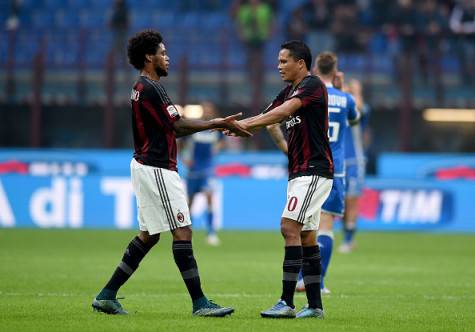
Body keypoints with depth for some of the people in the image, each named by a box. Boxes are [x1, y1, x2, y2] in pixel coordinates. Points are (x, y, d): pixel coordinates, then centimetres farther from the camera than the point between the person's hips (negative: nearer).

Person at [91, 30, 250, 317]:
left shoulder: (143, 88, 16)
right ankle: (200, 303, -7)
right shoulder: (150, 89, -16)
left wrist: (218, 124, 12)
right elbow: (178, 125, -18)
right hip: (157, 170, -11)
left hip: (146, 167, 11)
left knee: (148, 235, 14)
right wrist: (219, 123, -14)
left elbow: (170, 129, 17)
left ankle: (107, 295, 14)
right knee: (183, 233, -8)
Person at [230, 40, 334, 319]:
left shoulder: (312, 85, -12)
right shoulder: (289, 91, 18)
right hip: (299, 172, 10)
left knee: (290, 227, -17)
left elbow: (283, 112, -26)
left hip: (315, 171, -10)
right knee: (306, 236, 9)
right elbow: (270, 119, 12)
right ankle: (315, 305, 12)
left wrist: (246, 124, -31)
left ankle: (287, 303, -19)